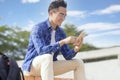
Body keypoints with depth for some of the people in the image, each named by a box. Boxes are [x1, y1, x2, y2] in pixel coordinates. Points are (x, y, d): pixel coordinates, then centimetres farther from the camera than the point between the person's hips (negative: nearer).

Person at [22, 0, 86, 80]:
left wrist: (76, 48, -20)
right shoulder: (38, 28, -16)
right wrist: (63, 42, -35)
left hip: (49, 66, 7)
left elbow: (67, 56, 2)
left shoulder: (61, 32, 4)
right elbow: (41, 51, -31)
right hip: (32, 66, -7)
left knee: (78, 63, -4)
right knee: (47, 57, -39)